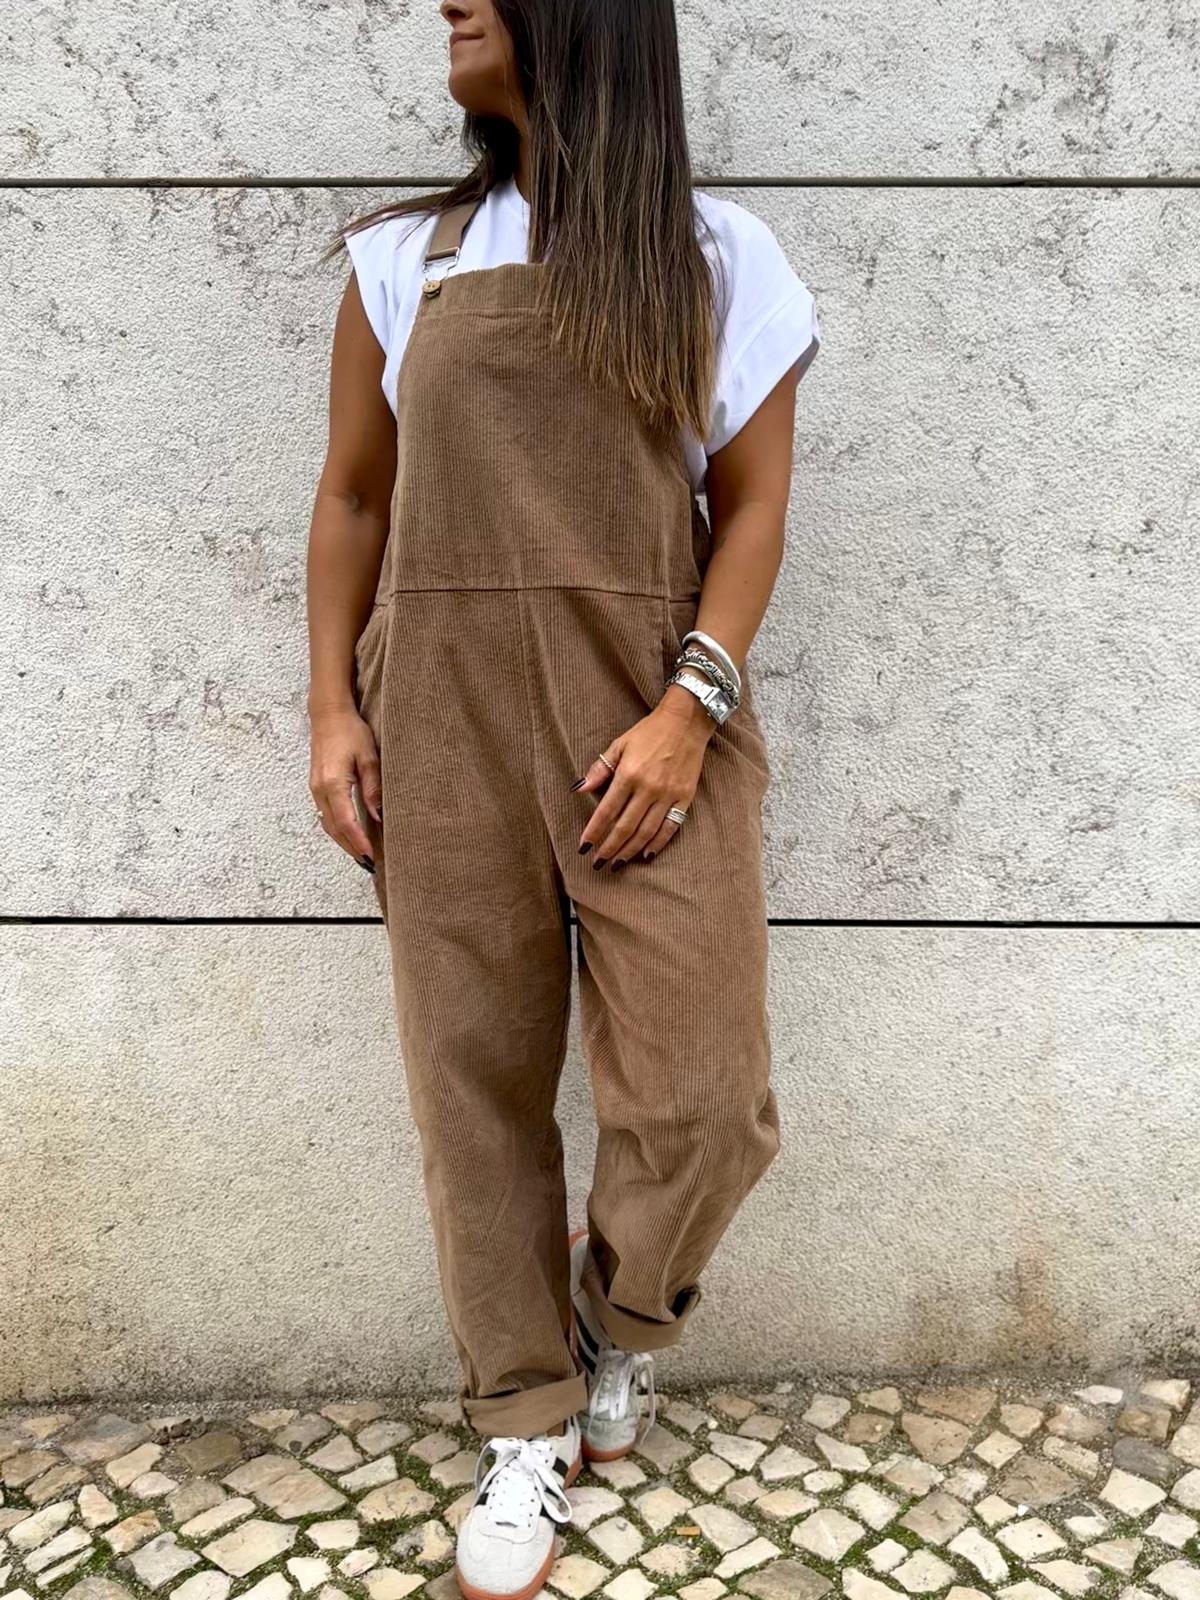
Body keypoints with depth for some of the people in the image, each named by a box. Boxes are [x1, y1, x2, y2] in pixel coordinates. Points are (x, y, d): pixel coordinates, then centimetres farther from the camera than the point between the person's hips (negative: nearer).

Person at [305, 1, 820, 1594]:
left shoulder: (718, 256, 8)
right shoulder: (402, 258, 13)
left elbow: (754, 504, 2)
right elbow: (352, 499, 12)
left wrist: (691, 708, -11)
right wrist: (334, 709, 2)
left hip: (650, 724, -1)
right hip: (444, 724, 2)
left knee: (701, 1098, -3)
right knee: (477, 1085, 5)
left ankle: (623, 1312, 31)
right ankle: (529, 1423, 25)